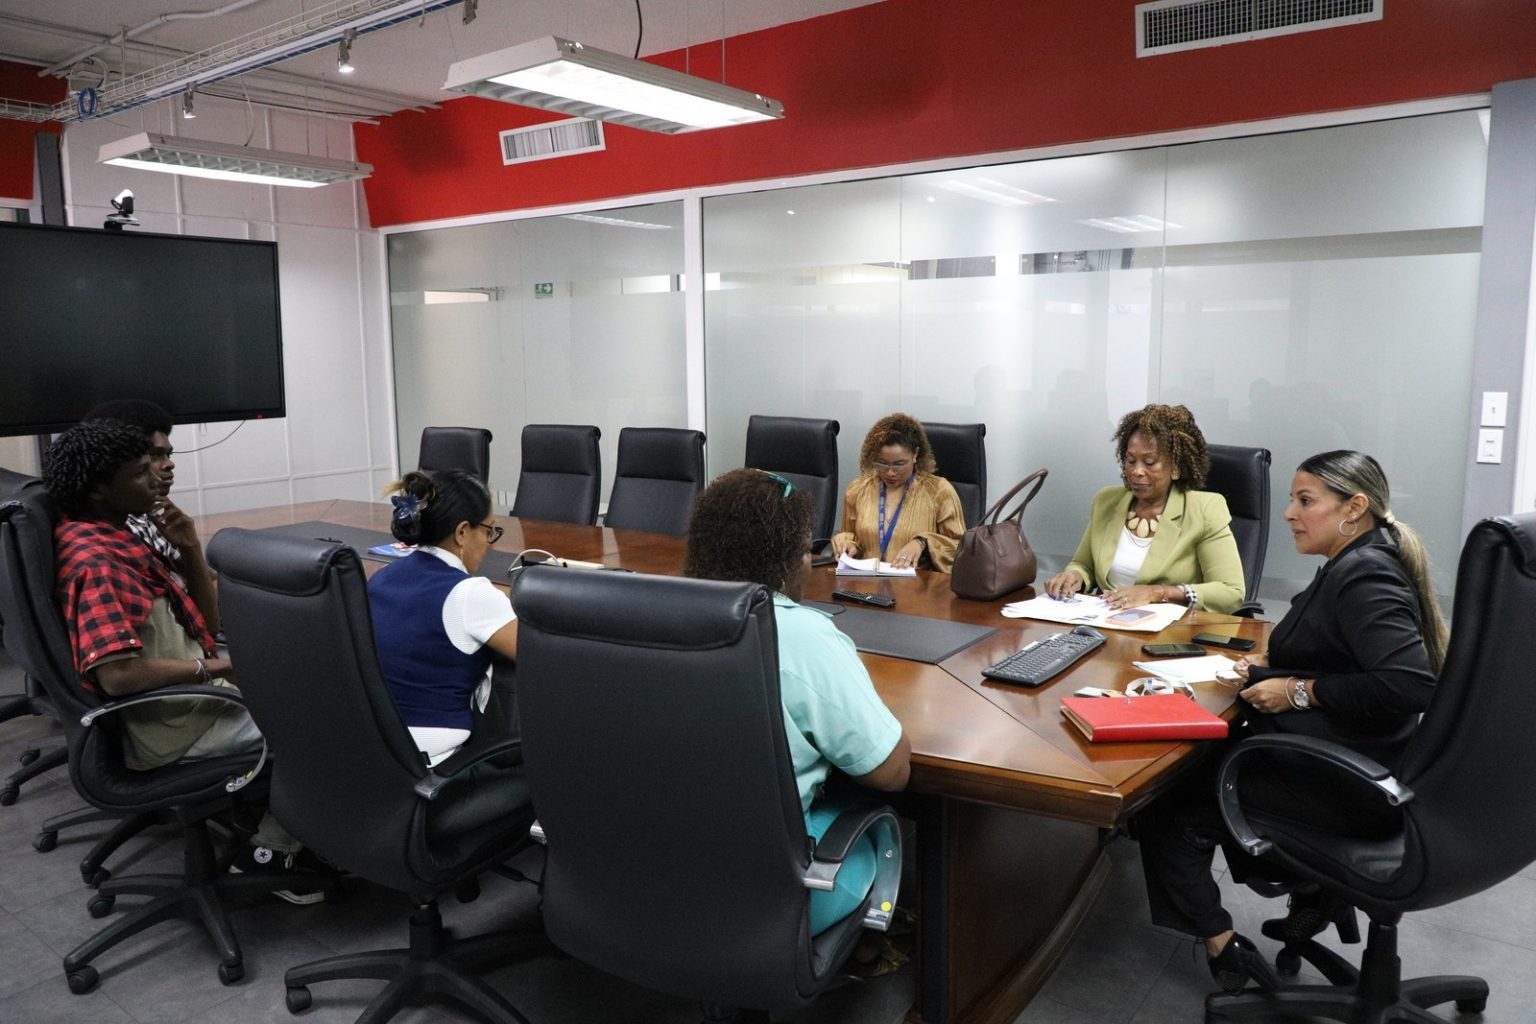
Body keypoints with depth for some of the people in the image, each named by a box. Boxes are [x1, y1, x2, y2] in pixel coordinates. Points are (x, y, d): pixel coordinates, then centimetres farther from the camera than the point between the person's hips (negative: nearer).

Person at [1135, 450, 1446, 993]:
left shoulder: (1365, 577, -21)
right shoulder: (1359, 564, 9)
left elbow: (1411, 684, -32)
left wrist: (1299, 691, -22)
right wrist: (1274, 664, 4)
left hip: (1347, 783, -10)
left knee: (1165, 800, -5)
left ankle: (1223, 945, 5)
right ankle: (1315, 884, 20)